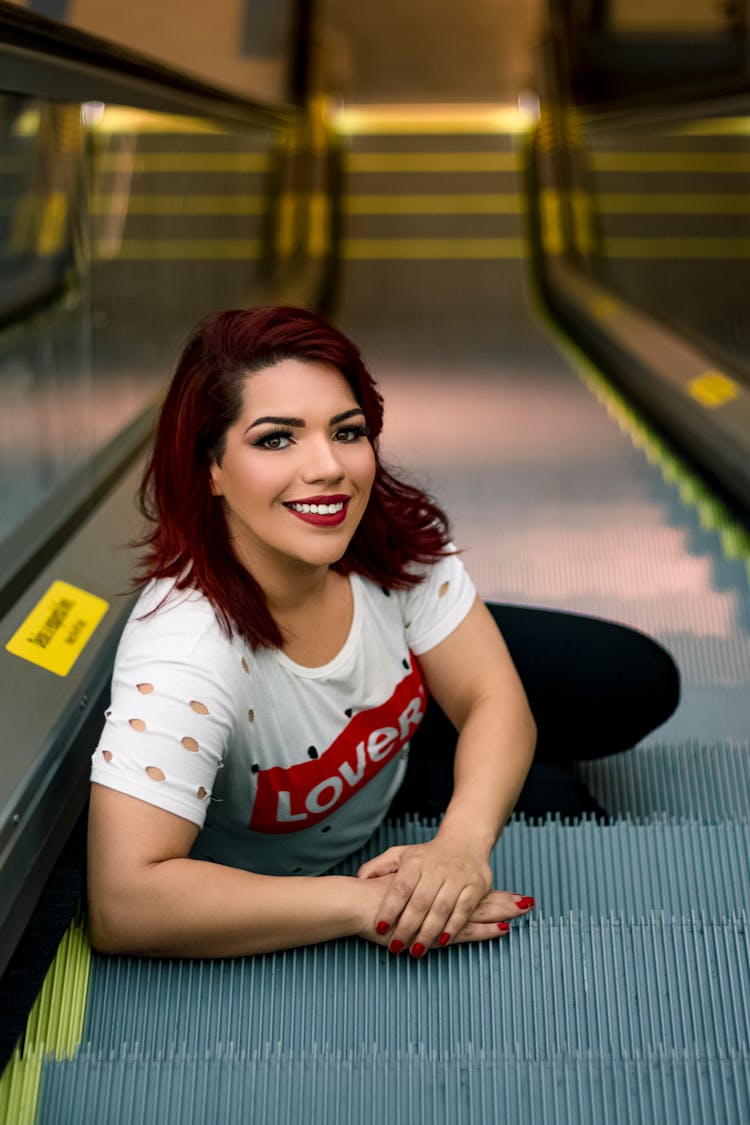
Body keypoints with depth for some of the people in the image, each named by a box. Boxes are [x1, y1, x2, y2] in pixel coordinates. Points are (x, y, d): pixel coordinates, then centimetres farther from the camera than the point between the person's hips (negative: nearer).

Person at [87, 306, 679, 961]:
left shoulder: (393, 535, -27)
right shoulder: (183, 653, -42)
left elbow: (494, 700, -20)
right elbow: (123, 906, -48)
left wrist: (462, 843, -41)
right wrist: (364, 905, -47)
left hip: (404, 734, 5)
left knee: (641, 685, 8)